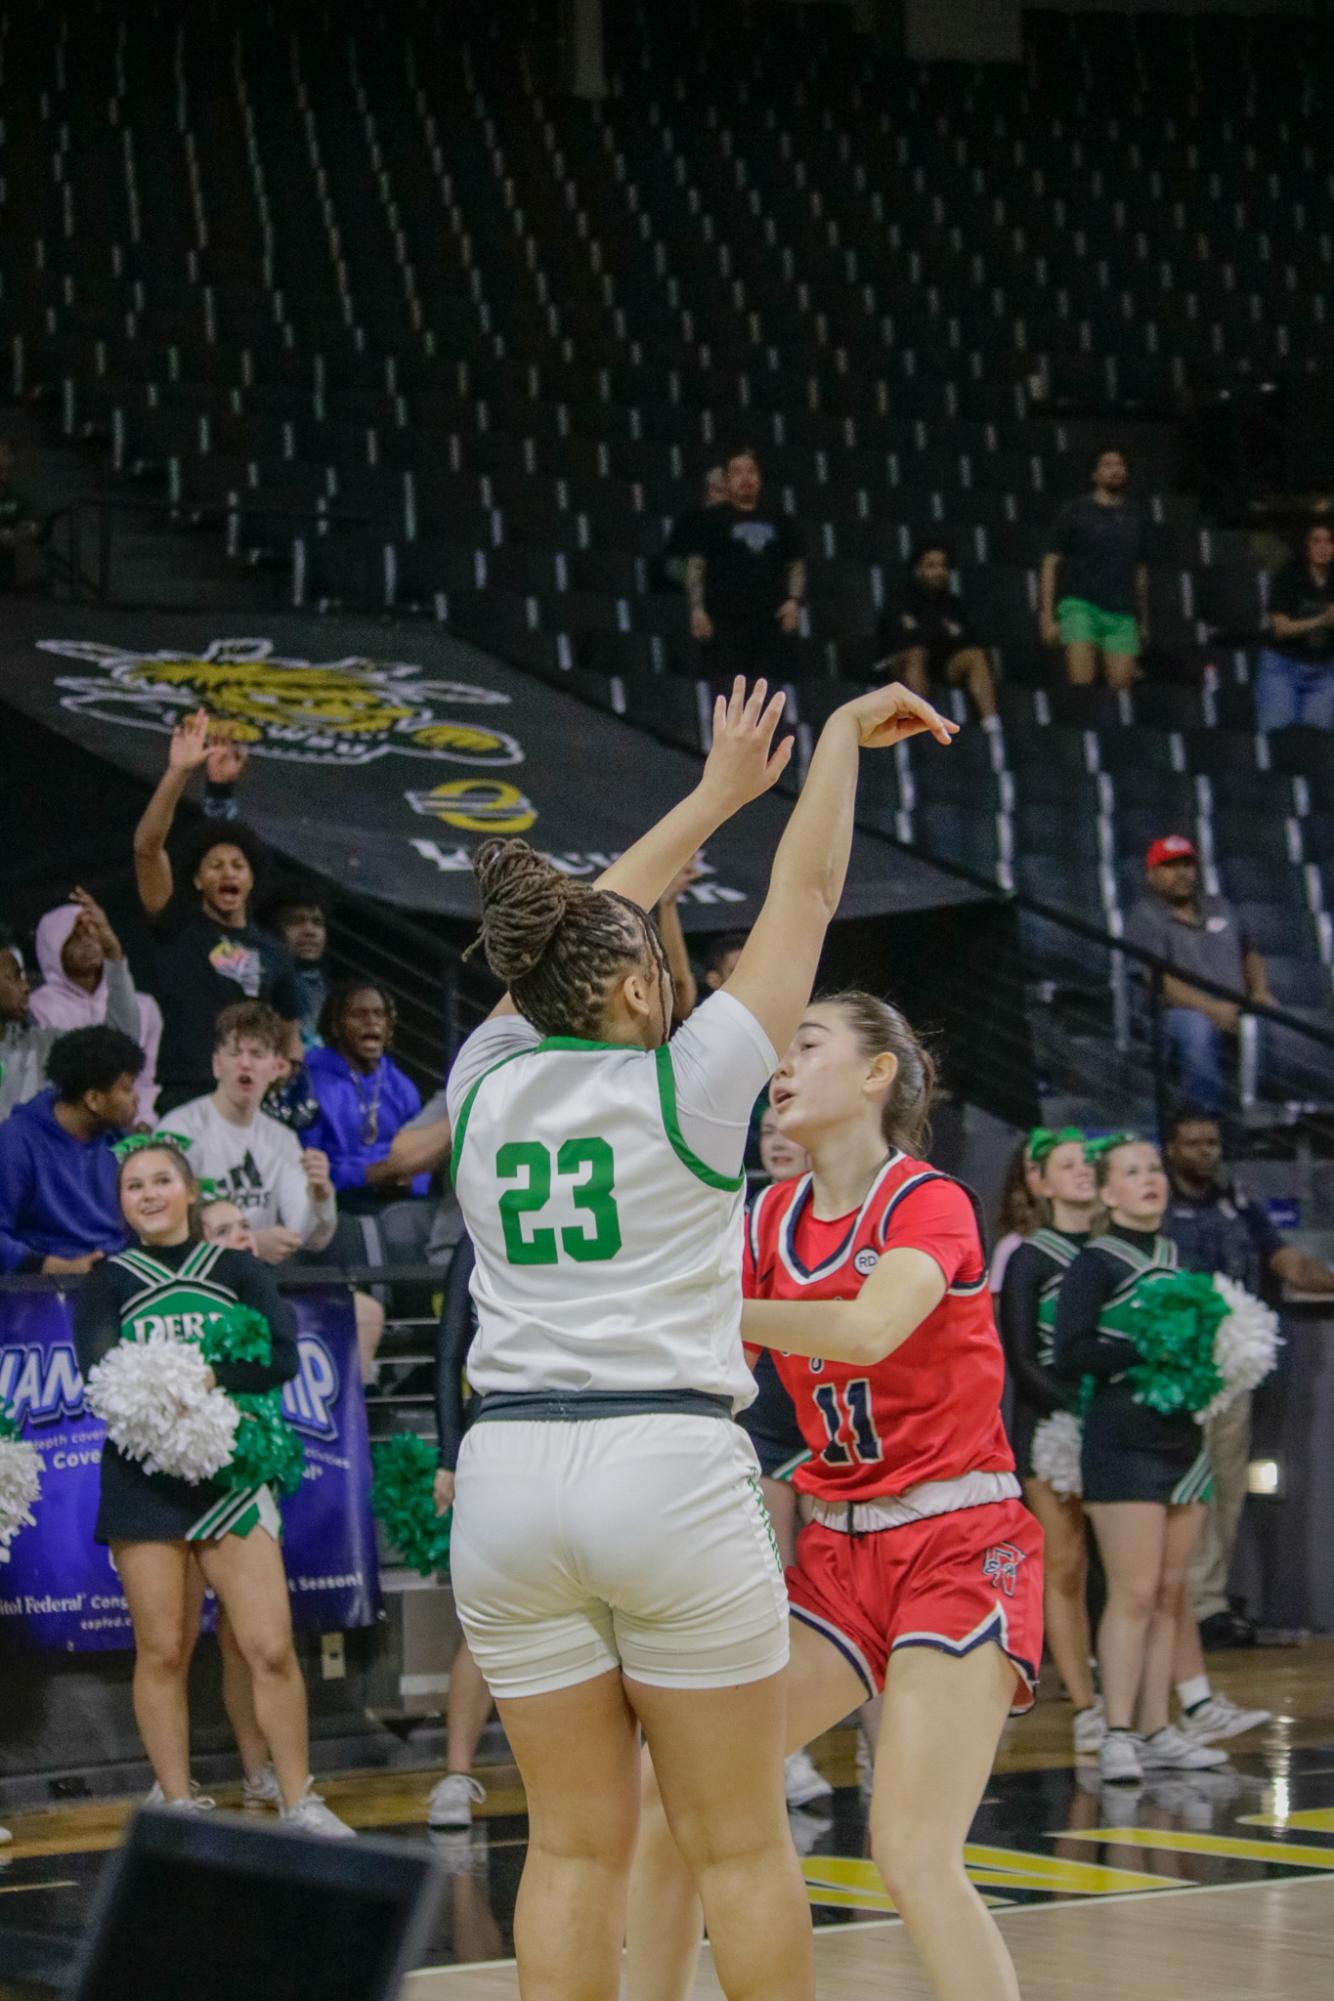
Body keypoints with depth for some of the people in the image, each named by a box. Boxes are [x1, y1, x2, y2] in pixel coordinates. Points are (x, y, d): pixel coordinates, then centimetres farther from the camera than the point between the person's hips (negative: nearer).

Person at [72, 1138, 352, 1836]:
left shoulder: (237, 1270, 10)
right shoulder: (108, 1283, 9)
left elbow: (283, 1356, -3)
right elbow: (101, 1376, -7)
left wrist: (212, 1377, -17)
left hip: (232, 1477, 0)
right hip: (144, 1483, 0)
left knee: (272, 1648, -7)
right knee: (163, 1652, 0)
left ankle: (299, 1804, 3)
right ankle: (178, 1808, 9)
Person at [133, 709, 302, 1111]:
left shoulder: (271, 952, 16)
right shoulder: (178, 926, 5)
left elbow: (289, 1037, 20)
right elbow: (147, 848, -8)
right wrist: (178, 773, -17)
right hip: (185, 1095, -4)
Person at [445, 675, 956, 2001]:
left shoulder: (487, 1082, 9)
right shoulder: (685, 1081, -2)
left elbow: (580, 939, 25)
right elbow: (806, 893, 8)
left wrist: (717, 794, 35)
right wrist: (844, 736, 22)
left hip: (509, 1477, 4)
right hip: (670, 1469, -4)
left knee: (574, 1842, 6)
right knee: (738, 1844, 3)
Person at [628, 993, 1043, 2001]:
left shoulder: (929, 1202, -10)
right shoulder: (772, 1218, 9)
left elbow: (867, 1325, -30)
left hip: (959, 1545, -6)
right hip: (836, 1549, 7)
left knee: (913, 1851, -20)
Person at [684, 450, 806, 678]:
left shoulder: (780, 522, 19)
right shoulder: (711, 520, 9)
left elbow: (796, 563, 20)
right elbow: (695, 565, 3)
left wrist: (794, 600, 4)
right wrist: (697, 608, -9)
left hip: (770, 621, 3)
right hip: (724, 622, -3)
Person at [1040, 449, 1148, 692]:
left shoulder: (1134, 516, 16)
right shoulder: (1076, 512, 4)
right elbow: (1051, 564, 3)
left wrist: (1143, 620, 20)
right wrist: (1047, 616, -4)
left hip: (1122, 614, 4)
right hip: (1081, 605, -4)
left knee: (1122, 685, -6)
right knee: (1082, 681, -18)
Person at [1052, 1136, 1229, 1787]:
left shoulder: (1174, 1256, 15)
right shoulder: (1095, 1263, -7)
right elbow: (1070, 1355, -16)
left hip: (1183, 1438, 7)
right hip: (1123, 1445, -7)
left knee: (1169, 1593, 8)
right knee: (1134, 1592, -11)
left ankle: (1156, 1731, 13)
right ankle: (1117, 1737, -10)